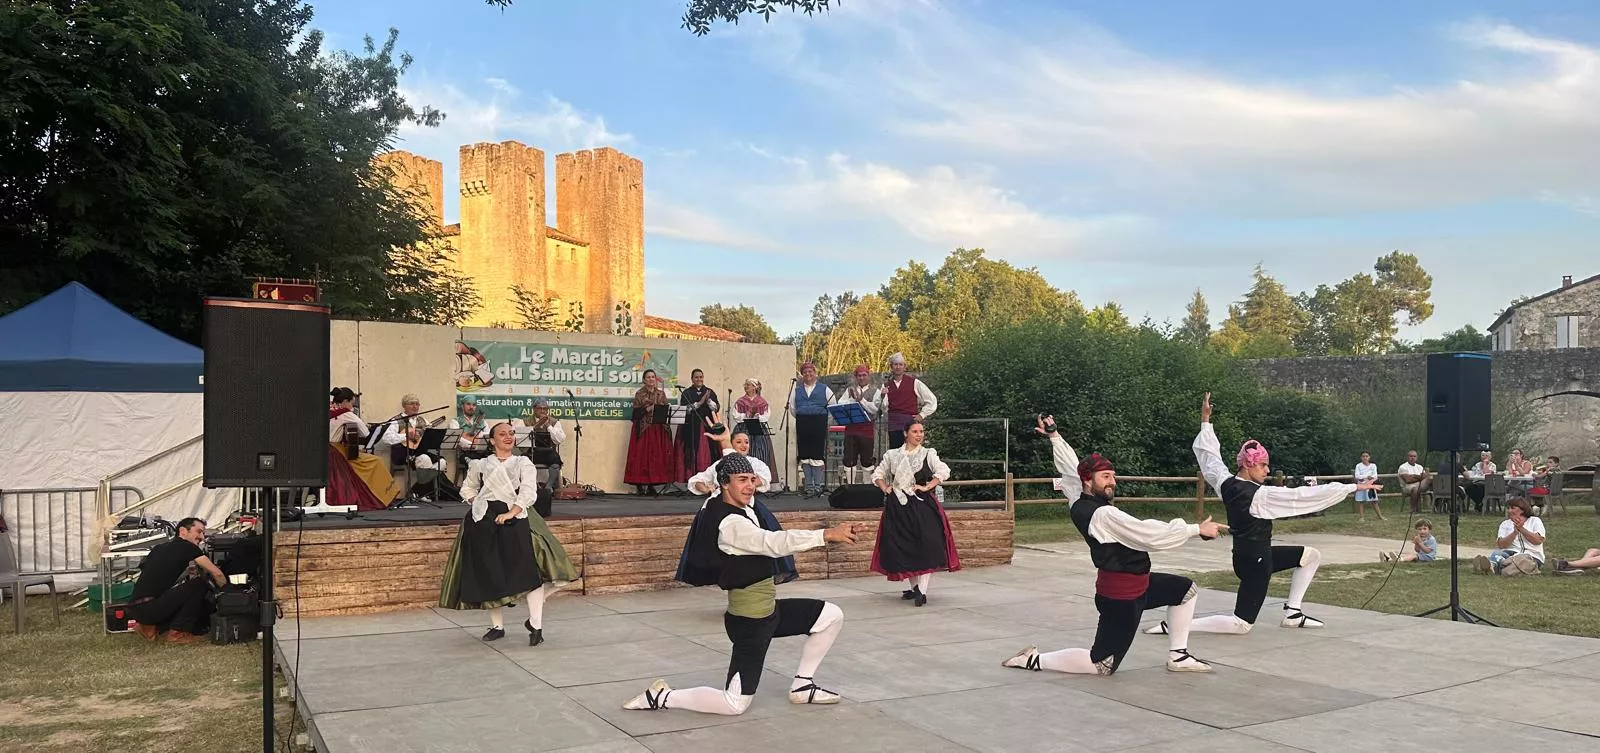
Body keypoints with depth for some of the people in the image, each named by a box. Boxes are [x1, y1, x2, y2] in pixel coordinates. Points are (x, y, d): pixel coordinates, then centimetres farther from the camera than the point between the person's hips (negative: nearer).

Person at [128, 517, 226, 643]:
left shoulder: (160, 548, 21)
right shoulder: (187, 547, -2)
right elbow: (217, 573, -3)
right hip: (149, 608, -9)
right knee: (200, 585, -4)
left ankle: (151, 627, 11)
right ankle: (178, 633, -4)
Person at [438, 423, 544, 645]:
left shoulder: (523, 464, 7)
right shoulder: (480, 465, 14)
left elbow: (528, 493, -7)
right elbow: (467, 489, 28)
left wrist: (510, 514, -20)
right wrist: (479, 504, 8)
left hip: (514, 520, -3)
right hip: (484, 522, 3)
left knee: (527, 571, -14)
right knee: (489, 574, 6)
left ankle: (534, 625, -9)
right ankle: (497, 626, 19)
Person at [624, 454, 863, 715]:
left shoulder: (725, 506, 1)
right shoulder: (731, 524, -27)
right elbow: (776, 543, -38)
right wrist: (828, 534, -40)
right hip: (750, 622, -10)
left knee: (832, 616, 10)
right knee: (734, 704, -5)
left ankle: (801, 686, 20)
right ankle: (662, 697, 8)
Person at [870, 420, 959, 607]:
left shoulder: (928, 454, 6)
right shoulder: (892, 455, 12)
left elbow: (943, 471, -6)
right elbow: (877, 474, 20)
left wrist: (927, 487, -13)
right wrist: (885, 488, 4)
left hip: (922, 505, -2)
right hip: (898, 507, 3)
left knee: (926, 546, -13)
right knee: (903, 547, 4)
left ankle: (922, 590, -13)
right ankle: (915, 587, 18)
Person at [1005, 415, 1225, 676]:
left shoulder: (1079, 503, -3)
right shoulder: (1103, 515, -28)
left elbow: (1071, 466, 15)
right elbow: (1152, 534, -29)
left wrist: (1054, 436, 18)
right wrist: (1197, 529, -21)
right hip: (1121, 597, -10)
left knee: (1185, 589, 19)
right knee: (1101, 664, -2)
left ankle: (1177, 657, 23)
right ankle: (1035, 660, 4)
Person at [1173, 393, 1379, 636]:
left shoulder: (1226, 484, -6)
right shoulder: (1260, 495, -25)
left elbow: (1209, 453, 7)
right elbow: (1305, 495, -24)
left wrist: (1205, 420, 14)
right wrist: (1354, 487, -20)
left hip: (1246, 554, 9)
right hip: (1255, 561, -9)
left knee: (1311, 556, 18)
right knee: (1242, 625, -1)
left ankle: (1292, 613, 20)